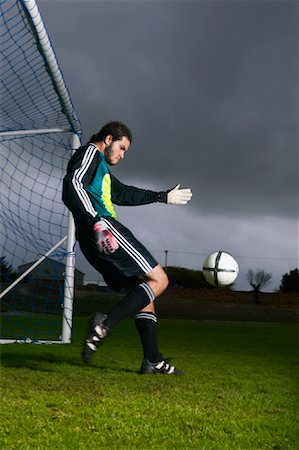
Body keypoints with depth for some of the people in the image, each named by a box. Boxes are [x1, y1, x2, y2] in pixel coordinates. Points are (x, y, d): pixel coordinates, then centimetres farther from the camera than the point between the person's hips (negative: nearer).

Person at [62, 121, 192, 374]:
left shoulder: (100, 165, 32)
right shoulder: (90, 153, 2)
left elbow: (124, 194, 42)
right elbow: (73, 185, -16)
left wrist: (164, 197, 46)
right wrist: (95, 220, -26)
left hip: (95, 242, 10)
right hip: (102, 230, -10)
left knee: (144, 292, 9)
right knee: (158, 280, -11)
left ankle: (153, 361, 4)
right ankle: (105, 325, -25)